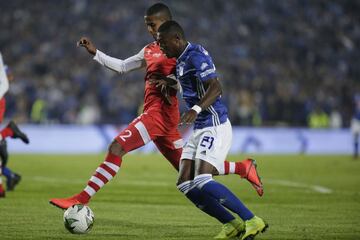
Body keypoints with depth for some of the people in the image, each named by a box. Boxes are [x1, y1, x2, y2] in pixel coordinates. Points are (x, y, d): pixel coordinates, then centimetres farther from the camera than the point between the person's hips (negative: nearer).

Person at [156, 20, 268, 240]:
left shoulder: (195, 56, -15)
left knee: (203, 182, -21)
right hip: (200, 129, 10)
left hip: (214, 127, -10)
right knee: (185, 184, 2)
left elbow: (215, 87, -27)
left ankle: (252, 221, -14)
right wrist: (168, 82, 26)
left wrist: (196, 109, -41)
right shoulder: (183, 58, 15)